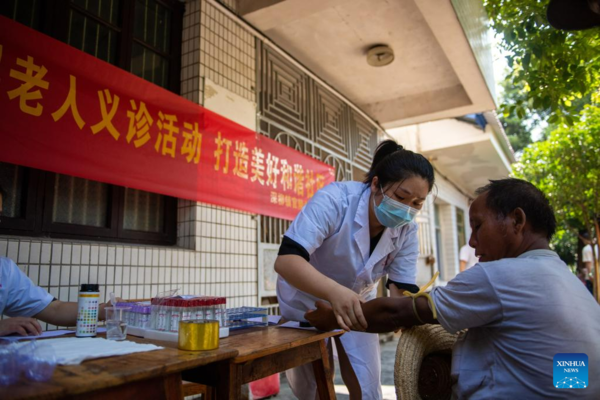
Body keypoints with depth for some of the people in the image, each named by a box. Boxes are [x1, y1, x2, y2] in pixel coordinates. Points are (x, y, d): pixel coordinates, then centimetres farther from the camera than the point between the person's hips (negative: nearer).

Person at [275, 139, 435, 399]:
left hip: (356, 303, 4)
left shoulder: (407, 231, -17)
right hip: (306, 302, -3)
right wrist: (335, 292, -58)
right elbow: (285, 260, -41)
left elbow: (403, 290, -17)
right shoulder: (334, 200, -33)